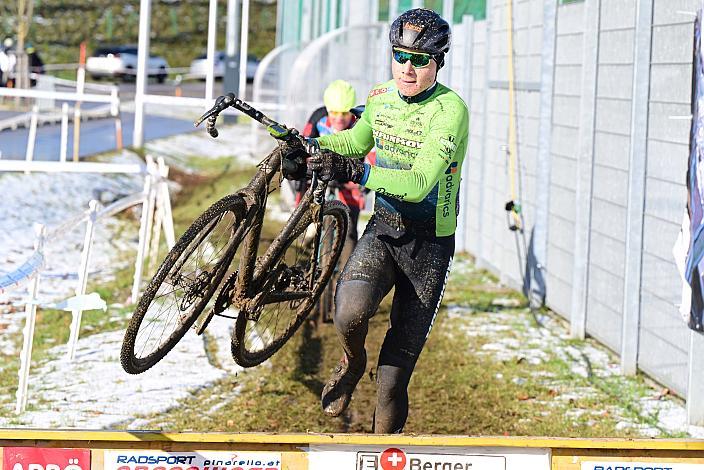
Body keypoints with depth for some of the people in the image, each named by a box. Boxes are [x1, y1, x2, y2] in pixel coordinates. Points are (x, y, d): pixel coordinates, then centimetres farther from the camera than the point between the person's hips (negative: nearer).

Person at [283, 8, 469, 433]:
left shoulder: (450, 110, -19)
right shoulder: (381, 98, 0)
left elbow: (418, 184, -30)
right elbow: (356, 140, 21)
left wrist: (353, 171, -42)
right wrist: (313, 146, 2)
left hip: (429, 245, -3)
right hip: (383, 228, 4)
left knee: (398, 363, 0)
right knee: (350, 310, -26)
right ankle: (353, 363, 6)